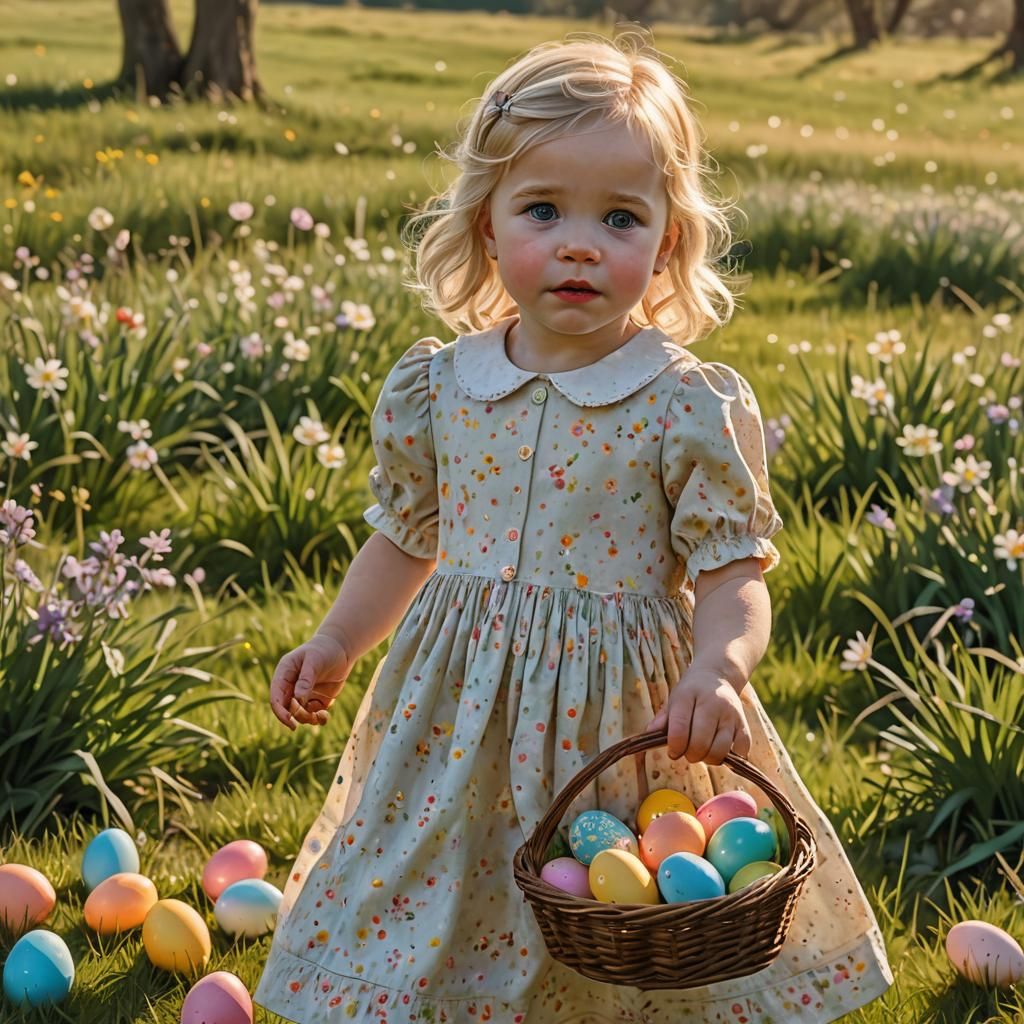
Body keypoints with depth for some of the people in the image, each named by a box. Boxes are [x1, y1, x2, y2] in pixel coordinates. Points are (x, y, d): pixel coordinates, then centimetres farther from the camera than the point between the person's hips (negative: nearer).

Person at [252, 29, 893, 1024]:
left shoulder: (694, 407, -11)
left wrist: (719, 669, -29)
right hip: (462, 716, 3)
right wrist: (335, 643, 10)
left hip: (625, 719, -3)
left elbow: (732, 577, -11)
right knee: (430, 928, 12)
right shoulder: (434, 385, 0)